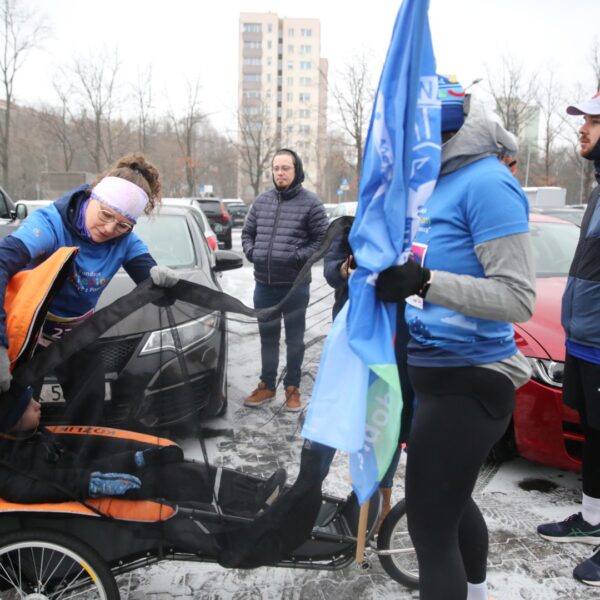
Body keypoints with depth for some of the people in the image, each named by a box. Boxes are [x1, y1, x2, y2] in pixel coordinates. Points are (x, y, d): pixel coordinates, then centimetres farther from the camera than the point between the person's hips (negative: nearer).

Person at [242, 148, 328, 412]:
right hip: (264, 284, 5)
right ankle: (267, 385, 29)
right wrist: (251, 252, -1)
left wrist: (298, 257, -16)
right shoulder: (262, 200, 9)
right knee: (267, 337, 16)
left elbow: (322, 239, -7)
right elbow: (247, 232, 17)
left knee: (294, 339, 8)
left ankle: (292, 388, 21)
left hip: (295, 285, -4)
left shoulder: (310, 202, -5)